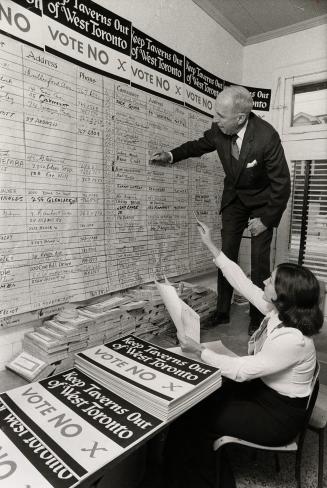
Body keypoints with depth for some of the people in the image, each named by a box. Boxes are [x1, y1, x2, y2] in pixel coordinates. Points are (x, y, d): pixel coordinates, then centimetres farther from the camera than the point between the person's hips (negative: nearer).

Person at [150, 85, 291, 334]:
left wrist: (266, 219, -17)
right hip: (234, 198, 4)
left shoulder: (266, 137, -28)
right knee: (226, 255, 3)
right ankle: (222, 312, 16)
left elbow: (282, 183, -20)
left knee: (260, 261, -4)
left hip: (262, 201, -4)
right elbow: (200, 145, 8)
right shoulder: (220, 130, -15)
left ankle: (258, 318, 13)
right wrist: (171, 155, -5)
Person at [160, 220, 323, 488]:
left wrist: (199, 351, -22)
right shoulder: (279, 312, -10)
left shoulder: (292, 340, -34)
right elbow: (242, 282, -4)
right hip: (264, 389, 8)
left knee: (193, 420, -7)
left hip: (278, 415, -8)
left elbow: (240, 371, -29)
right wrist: (212, 247, -3)